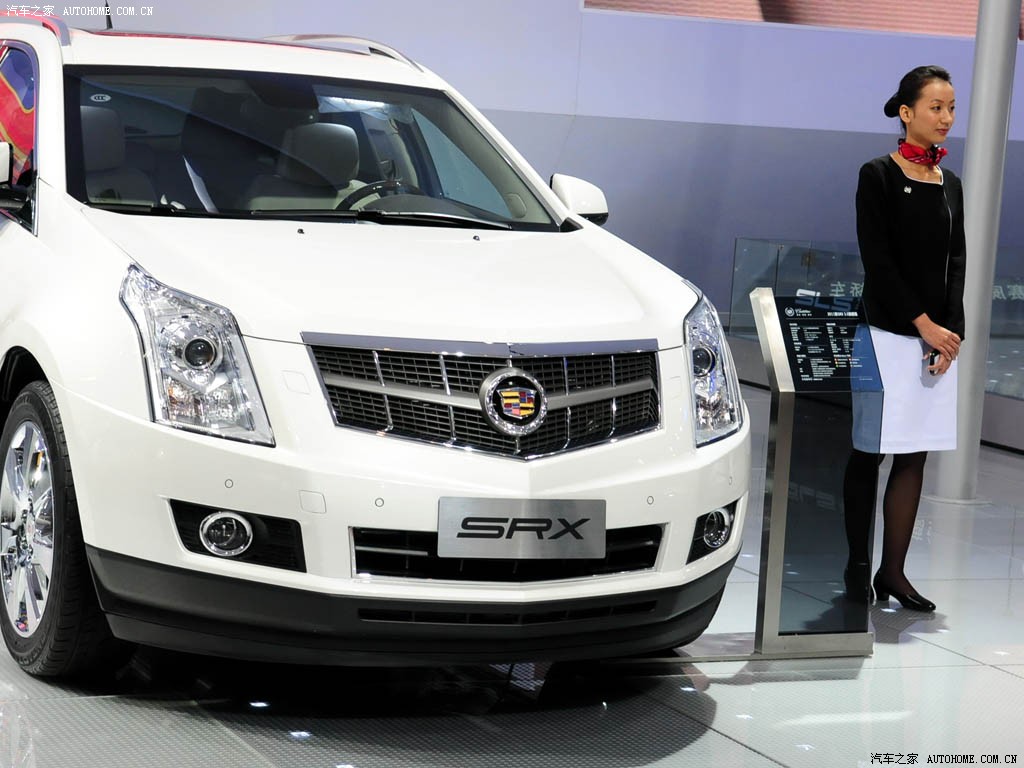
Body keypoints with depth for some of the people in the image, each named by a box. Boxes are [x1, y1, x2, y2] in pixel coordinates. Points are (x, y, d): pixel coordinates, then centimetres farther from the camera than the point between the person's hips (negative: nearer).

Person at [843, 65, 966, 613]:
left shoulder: (950, 185, 13)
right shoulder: (879, 176, -4)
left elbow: (955, 264, 11)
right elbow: (877, 260, -10)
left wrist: (952, 330, -4)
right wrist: (925, 325, -14)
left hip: (938, 336, 6)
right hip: (887, 332, -6)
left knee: (915, 456, 5)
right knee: (868, 453, 1)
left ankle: (893, 572, 11)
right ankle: (858, 566, 10)